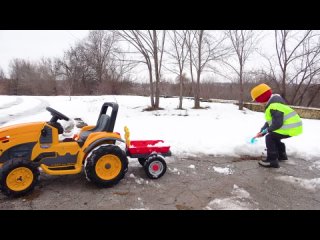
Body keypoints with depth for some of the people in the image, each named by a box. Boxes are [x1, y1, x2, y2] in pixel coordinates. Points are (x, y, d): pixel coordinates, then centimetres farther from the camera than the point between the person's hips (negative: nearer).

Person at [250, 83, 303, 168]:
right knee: (274, 137, 24)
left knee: (270, 138, -12)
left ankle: (272, 160, -6)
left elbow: (277, 123, -27)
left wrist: (267, 130, -10)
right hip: (292, 126, 11)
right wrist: (261, 131, 15)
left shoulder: (274, 106, -25)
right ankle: (282, 155, 40)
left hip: (291, 128, -11)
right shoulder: (273, 103, 12)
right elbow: (269, 121, 18)